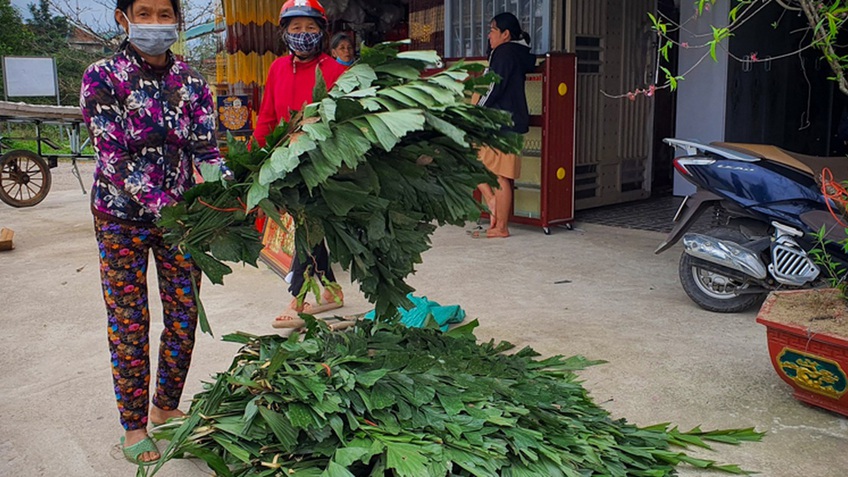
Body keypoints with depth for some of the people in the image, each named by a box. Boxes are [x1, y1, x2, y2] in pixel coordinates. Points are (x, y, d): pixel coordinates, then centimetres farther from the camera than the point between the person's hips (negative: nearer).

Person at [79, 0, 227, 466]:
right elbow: (113, 156, -19)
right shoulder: (102, 77, -12)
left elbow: (206, 149, -4)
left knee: (184, 318, 9)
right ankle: (133, 425, 22)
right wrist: (163, 206, -30)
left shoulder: (191, 83, -1)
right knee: (129, 325, 4)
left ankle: (165, 407, 31)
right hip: (122, 217, -3)